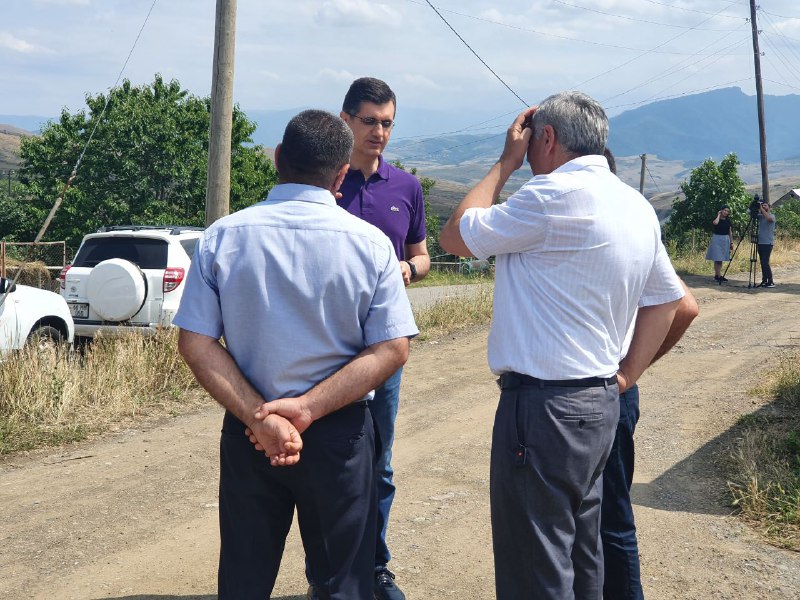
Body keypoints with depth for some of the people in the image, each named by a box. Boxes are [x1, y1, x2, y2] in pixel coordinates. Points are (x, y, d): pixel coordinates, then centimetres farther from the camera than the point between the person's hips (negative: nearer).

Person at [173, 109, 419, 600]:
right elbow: (392, 350, -12)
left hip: (247, 433, 2)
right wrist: (308, 408, -15)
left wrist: (259, 417, -13)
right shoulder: (371, 243, -9)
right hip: (340, 436, -1)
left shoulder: (223, 237, -5)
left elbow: (196, 343, -8)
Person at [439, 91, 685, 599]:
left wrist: (506, 163, 3)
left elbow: (455, 236, -7)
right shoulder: (637, 206, 11)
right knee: (582, 555, 21)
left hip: (545, 405, -9)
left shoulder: (557, 194, -17)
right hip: (601, 402, 9)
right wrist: (625, 377, 16)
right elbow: (666, 300, 18)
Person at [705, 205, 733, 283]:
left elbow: (730, 232, 14)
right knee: (717, 259, -8)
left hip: (725, 240, 5)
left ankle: (718, 275, 10)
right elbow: (715, 223, -28)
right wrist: (719, 215, -12)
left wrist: (731, 242, 9)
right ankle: (718, 276, -10)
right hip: (717, 239, -5)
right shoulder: (716, 218, -3)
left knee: (721, 259, 6)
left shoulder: (728, 220, 12)